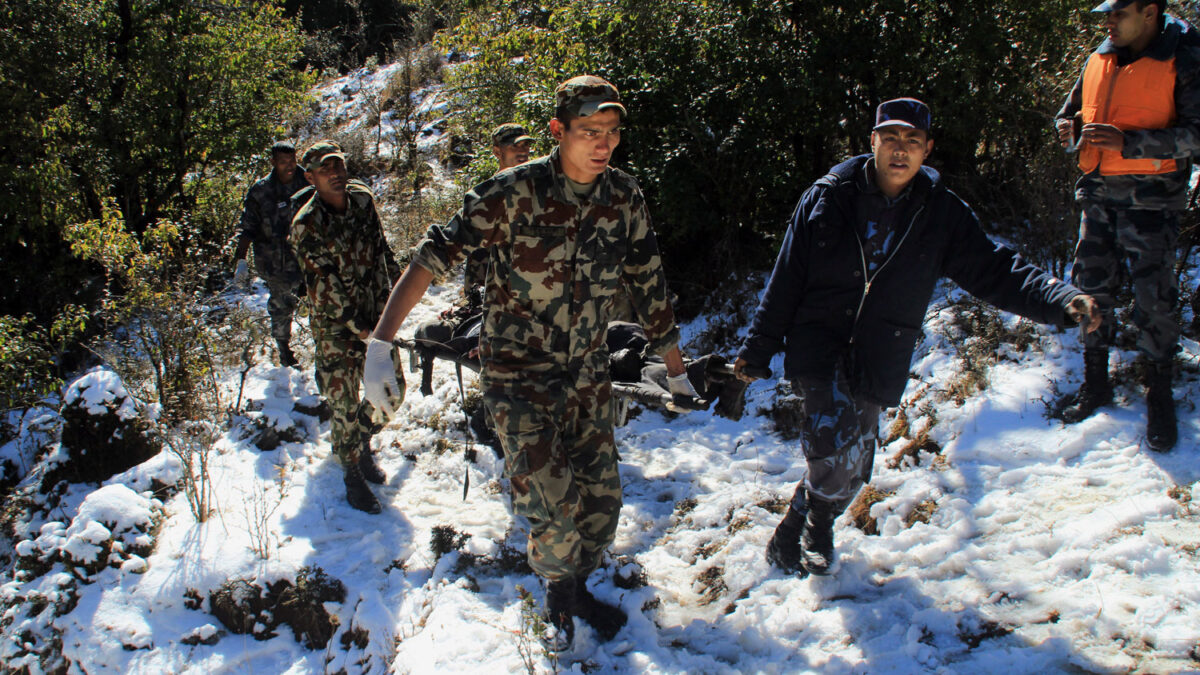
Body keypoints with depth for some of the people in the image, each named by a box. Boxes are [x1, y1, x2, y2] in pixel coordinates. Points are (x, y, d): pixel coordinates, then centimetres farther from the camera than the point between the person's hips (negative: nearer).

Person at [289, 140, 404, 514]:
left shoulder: (362, 198, -1)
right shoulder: (306, 225, -17)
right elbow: (324, 286, -18)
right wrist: (358, 327, -18)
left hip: (376, 311, 5)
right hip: (335, 322, -5)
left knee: (391, 387, 9)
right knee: (344, 401, -1)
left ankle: (362, 442, 35)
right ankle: (354, 474, 15)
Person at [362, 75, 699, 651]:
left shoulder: (626, 199, -3)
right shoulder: (515, 192, -18)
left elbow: (649, 289, 7)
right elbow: (432, 256, -21)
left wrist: (677, 372, 15)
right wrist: (379, 345, -29)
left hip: (587, 374, 5)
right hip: (517, 375, -4)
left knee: (602, 500, 9)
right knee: (554, 507, -10)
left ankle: (573, 586, 39)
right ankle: (558, 590, 23)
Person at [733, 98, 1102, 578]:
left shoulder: (942, 214, 0)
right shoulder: (827, 198, -3)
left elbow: (994, 269, -2)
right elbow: (786, 279, 1)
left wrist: (1063, 301, -19)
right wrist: (757, 349, 3)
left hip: (879, 360, 3)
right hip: (818, 345, -3)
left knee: (852, 467, 10)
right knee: (839, 449, -23)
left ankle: (816, 526, 38)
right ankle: (792, 531, 2)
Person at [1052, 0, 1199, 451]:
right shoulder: (1099, 59, 9)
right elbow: (1072, 110, 21)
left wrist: (1128, 141, -25)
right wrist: (1067, 128, -3)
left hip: (1150, 197, -5)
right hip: (1099, 192, 6)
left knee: (1154, 298, -3)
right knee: (1091, 287, 10)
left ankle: (1159, 396, 13)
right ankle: (1095, 383, 25)